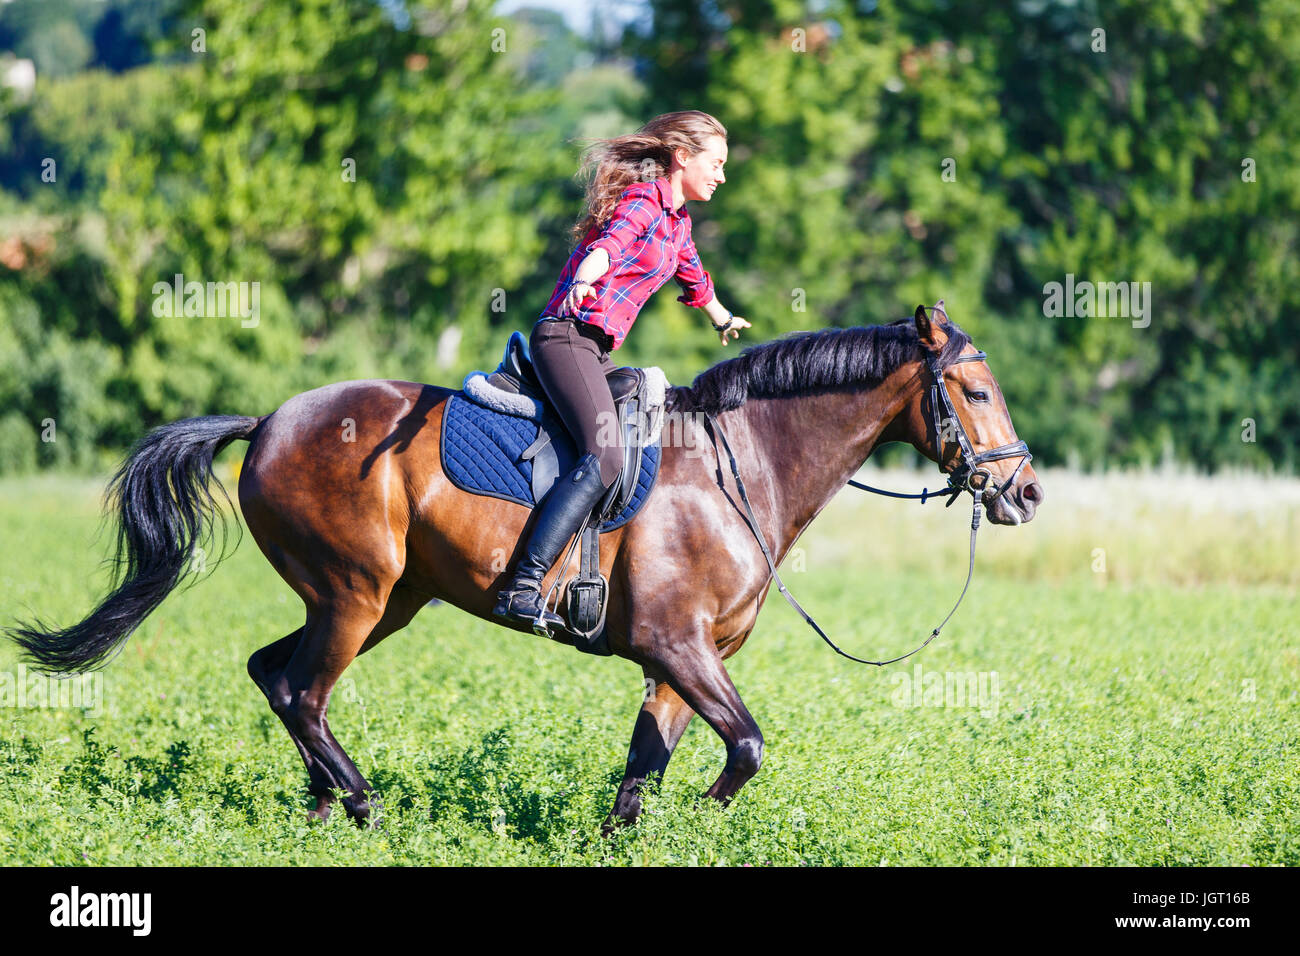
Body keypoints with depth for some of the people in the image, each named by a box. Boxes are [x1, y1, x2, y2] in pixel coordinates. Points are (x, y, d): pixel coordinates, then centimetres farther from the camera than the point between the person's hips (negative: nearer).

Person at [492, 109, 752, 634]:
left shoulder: (677, 220, 22)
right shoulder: (642, 200, -8)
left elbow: (694, 278, 44)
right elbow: (609, 243, -30)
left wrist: (723, 319, 62)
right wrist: (584, 282, -52)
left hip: (595, 351, 11)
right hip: (568, 336, -11)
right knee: (604, 456, -27)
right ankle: (522, 588, -35)